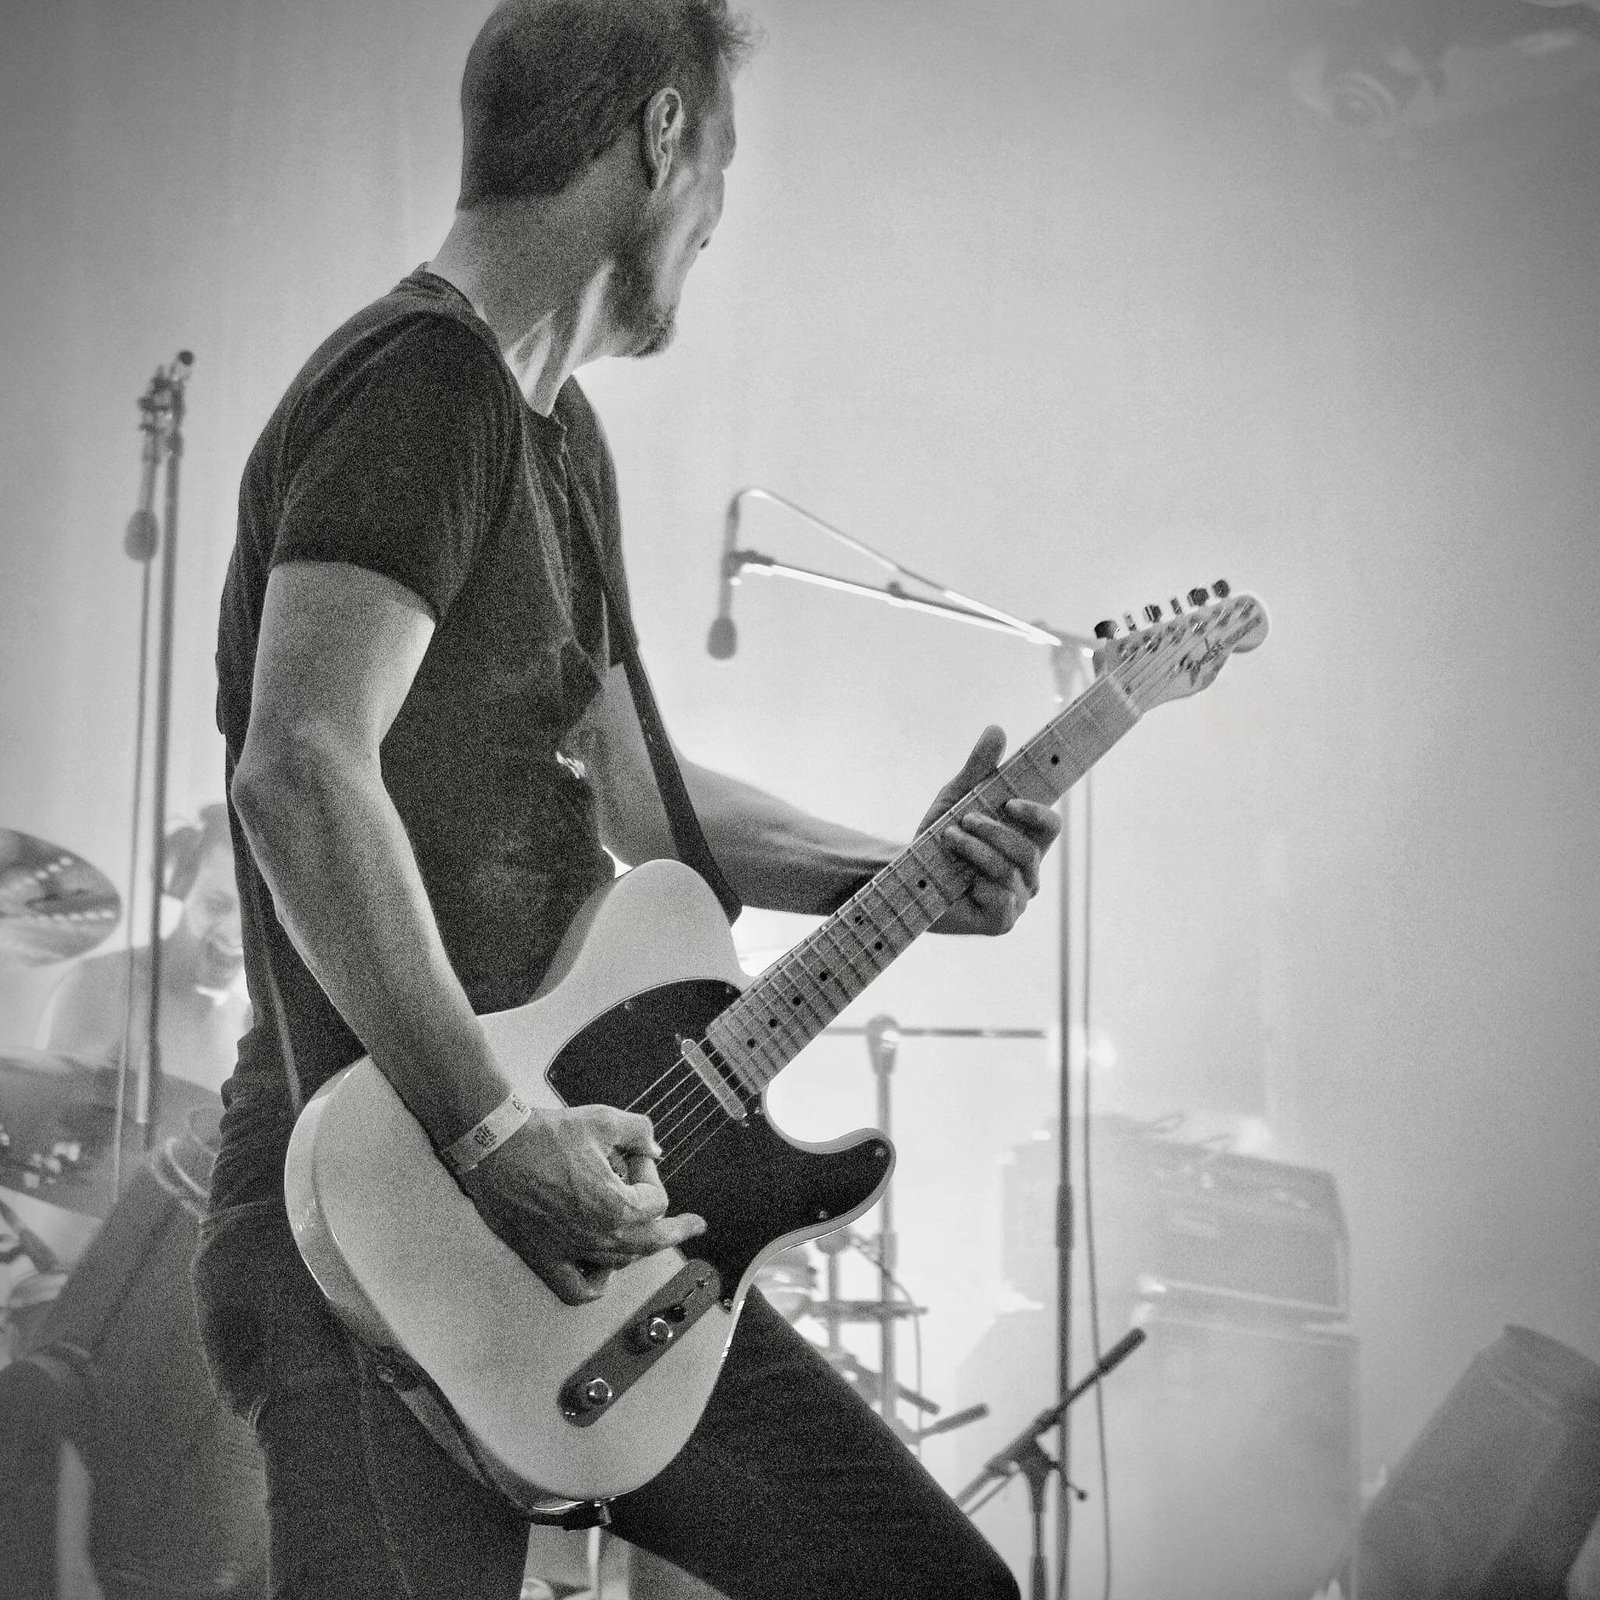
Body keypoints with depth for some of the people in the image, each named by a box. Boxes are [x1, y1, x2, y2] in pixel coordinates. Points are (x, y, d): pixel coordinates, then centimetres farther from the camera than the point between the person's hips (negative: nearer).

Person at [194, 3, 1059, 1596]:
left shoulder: (555, 429, 19)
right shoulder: (422, 386, -14)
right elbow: (300, 776, -27)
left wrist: (891, 879, 17)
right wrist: (496, 1135, -27)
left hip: (583, 1223, 9)